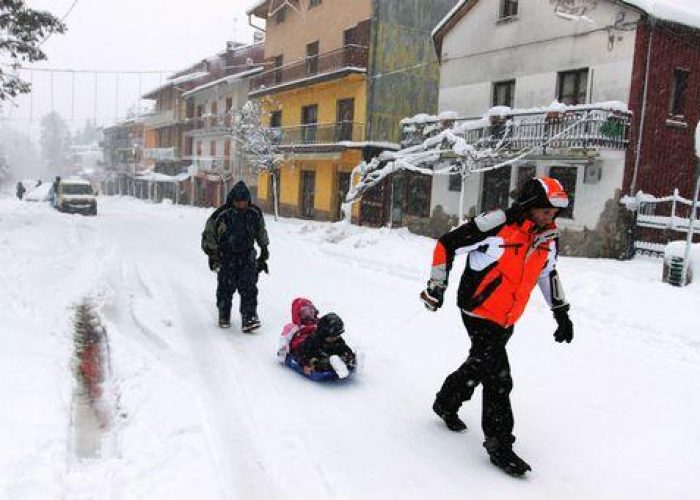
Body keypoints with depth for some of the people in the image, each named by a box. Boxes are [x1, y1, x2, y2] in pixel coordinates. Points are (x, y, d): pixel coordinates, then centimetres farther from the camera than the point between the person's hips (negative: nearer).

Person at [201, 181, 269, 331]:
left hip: (248, 257, 2)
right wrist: (212, 254, -4)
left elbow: (261, 233, 18)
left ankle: (249, 318, -9)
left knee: (249, 288, -9)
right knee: (225, 288, 6)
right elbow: (208, 234, 0)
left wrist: (264, 251, 18)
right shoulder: (222, 214, -10)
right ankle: (224, 316, 26)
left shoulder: (255, 213, 1)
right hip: (226, 258, -1)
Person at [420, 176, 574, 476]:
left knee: (481, 364, 22)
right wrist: (437, 285, -15)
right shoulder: (498, 225, -22)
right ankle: (499, 444, 6)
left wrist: (561, 312, 19)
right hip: (480, 311, -8)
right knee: (498, 378, -9)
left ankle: (446, 404, 45)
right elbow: (447, 244, -15)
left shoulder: (548, 237, 1)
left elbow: (547, 273, 19)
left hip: (506, 320, 8)